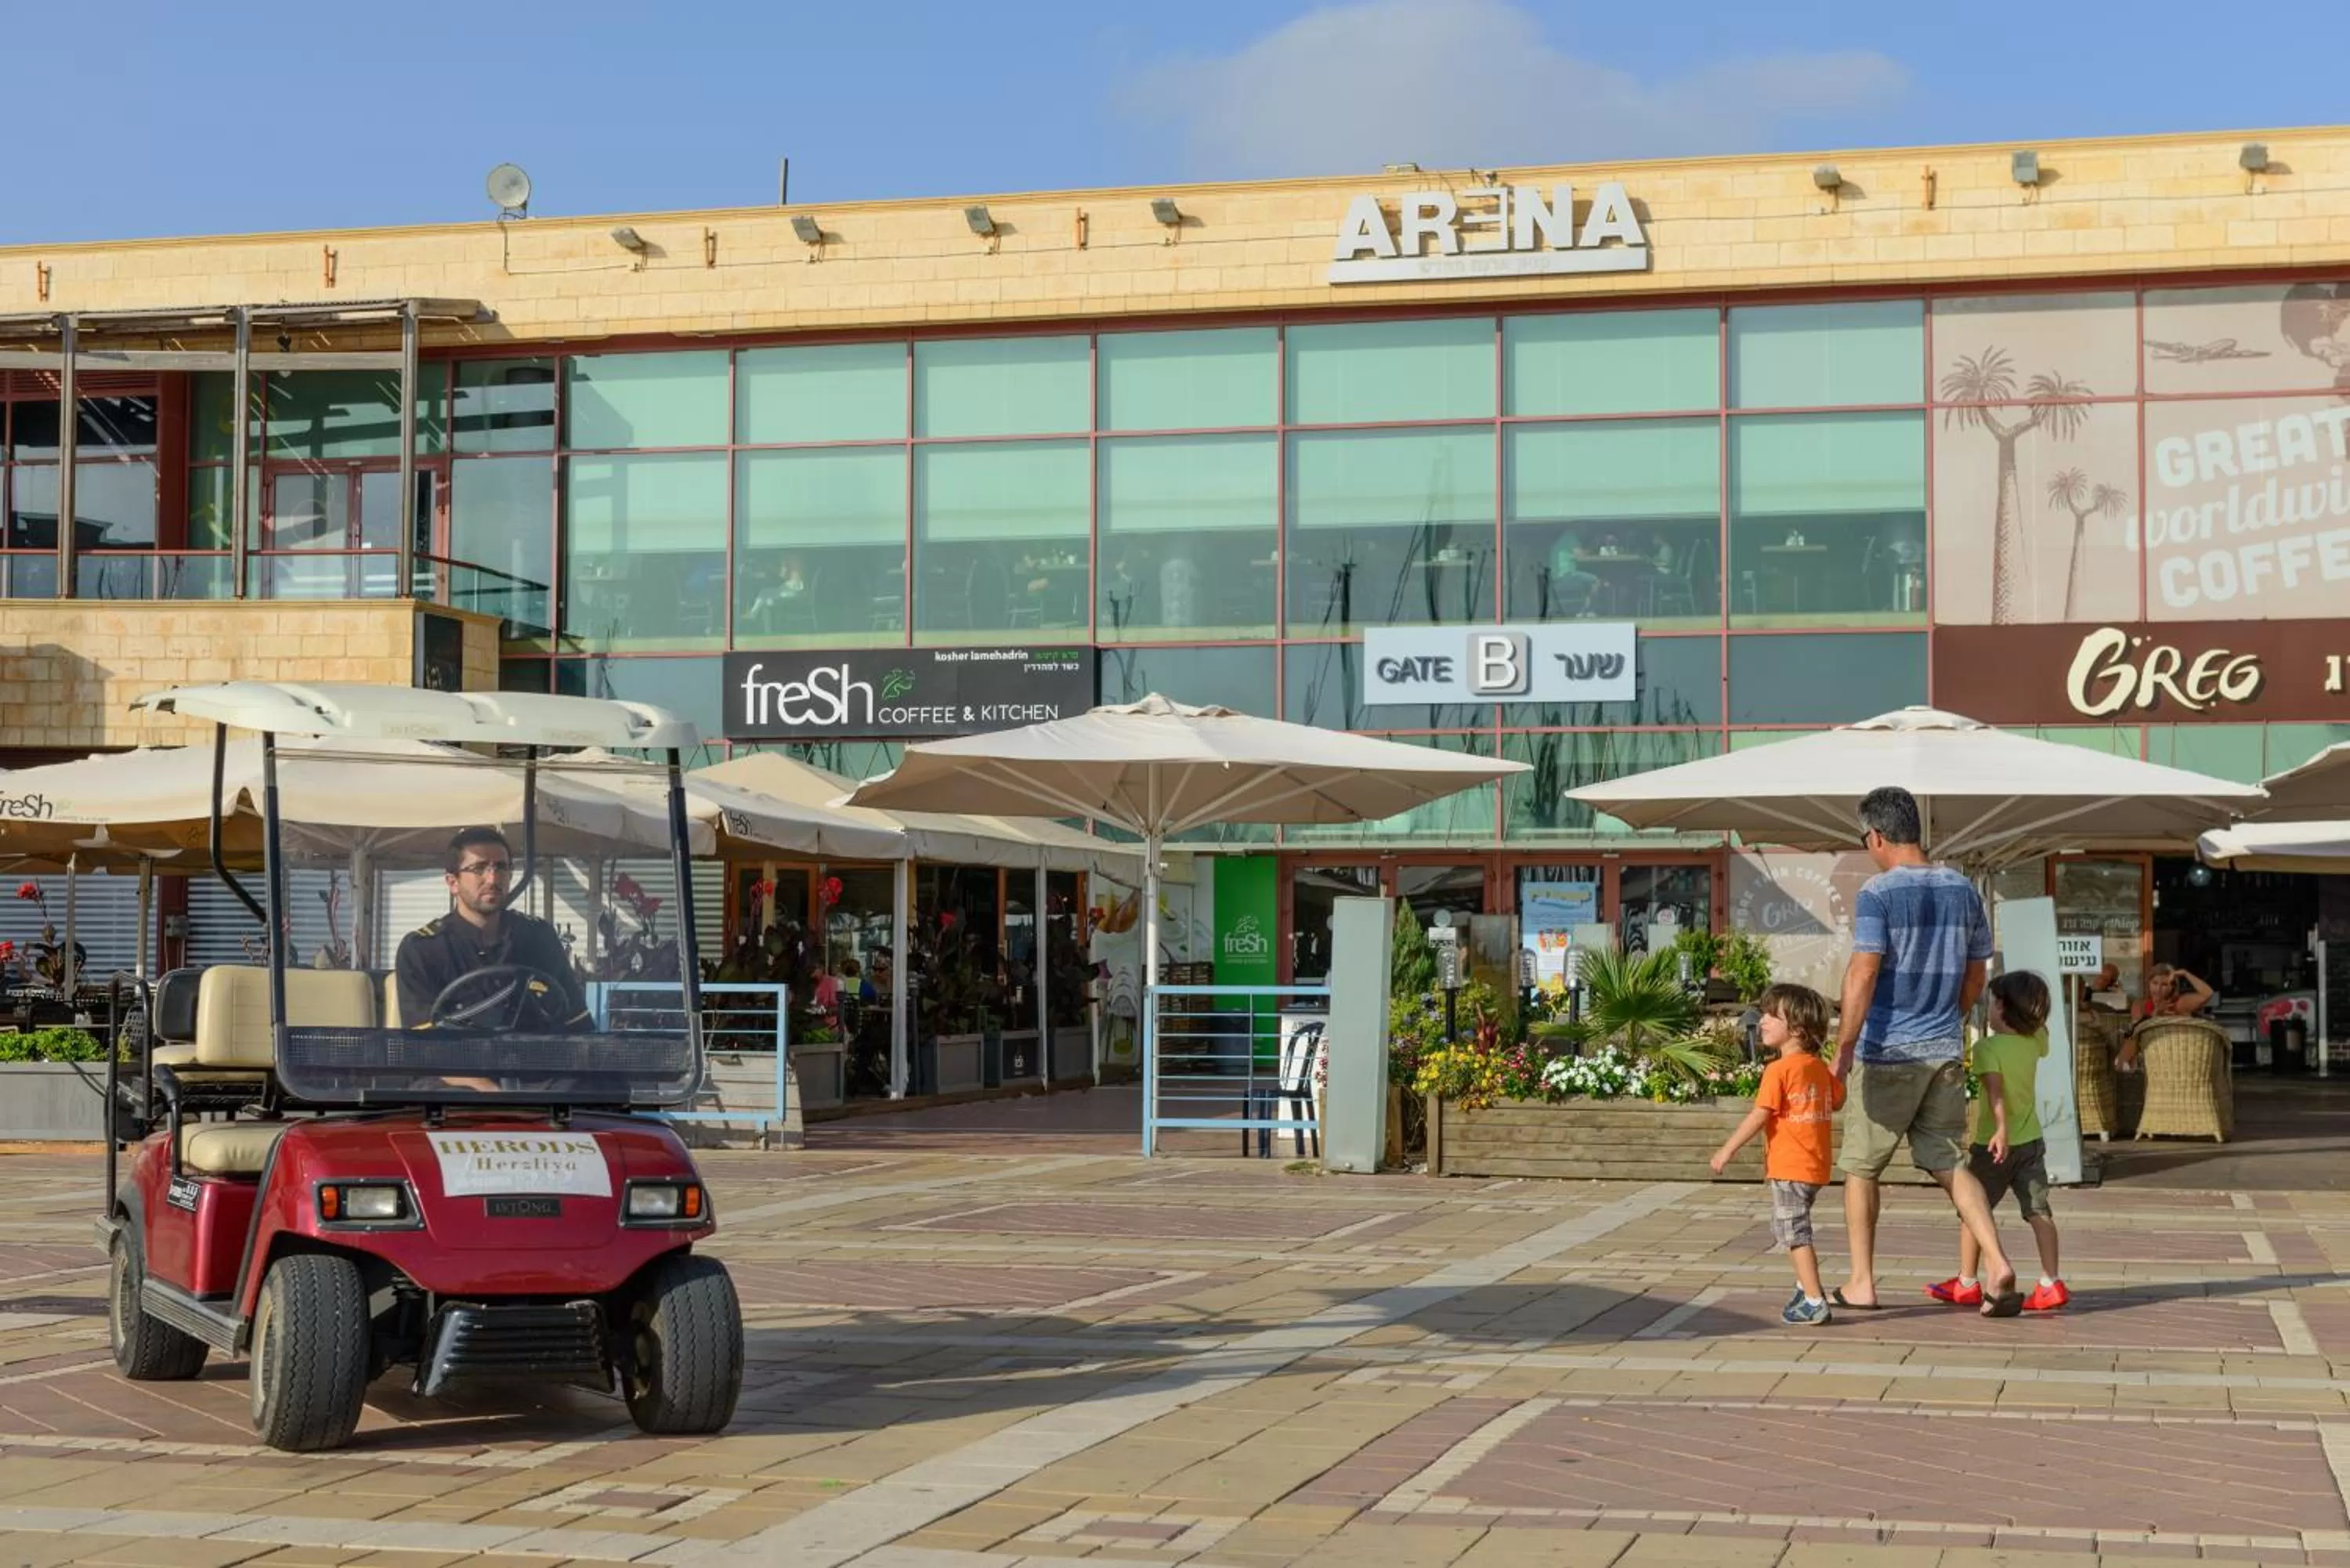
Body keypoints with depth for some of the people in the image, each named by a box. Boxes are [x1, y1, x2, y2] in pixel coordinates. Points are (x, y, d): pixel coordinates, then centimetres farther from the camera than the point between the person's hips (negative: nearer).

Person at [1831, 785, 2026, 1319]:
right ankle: (1997, 1265, -7)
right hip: (1946, 1053, 5)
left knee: (1862, 1167, 9)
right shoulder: (1962, 890, 7)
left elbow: (1863, 974, -19)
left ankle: (1861, 1283, 14)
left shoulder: (1878, 893, -12)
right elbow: (1976, 976, 14)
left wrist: (1844, 1047, -17)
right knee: (1948, 1163, 10)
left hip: (1886, 1053, -5)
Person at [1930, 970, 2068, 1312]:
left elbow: (1995, 1088, -28)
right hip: (2031, 1140, 5)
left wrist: (2001, 1129, -36)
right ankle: (2051, 1283, -5)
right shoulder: (2034, 1042, 2)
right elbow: (2041, 1028, 28)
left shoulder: (1988, 1047, -16)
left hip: (1994, 1143, -5)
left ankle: (1967, 1284, 13)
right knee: (2038, 1210, 2)